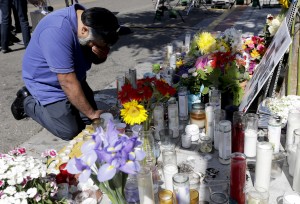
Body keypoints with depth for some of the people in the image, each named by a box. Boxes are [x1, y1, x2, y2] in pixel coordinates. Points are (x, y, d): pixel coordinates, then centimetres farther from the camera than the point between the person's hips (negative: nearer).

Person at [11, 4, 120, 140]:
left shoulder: (88, 20, -12)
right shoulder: (57, 31, -37)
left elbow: (96, 60, 2)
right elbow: (69, 83, -32)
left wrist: (100, 53, -24)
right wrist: (91, 113, -20)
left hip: (71, 76, 8)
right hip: (46, 82, -8)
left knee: (90, 121, 7)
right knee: (70, 131, -10)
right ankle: (27, 102, 12)